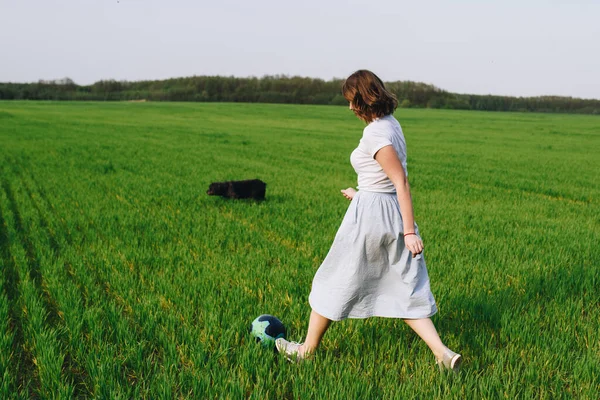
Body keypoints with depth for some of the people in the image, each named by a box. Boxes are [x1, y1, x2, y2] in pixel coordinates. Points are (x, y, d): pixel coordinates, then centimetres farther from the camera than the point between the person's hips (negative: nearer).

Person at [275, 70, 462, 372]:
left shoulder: (376, 134, -19)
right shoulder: (391, 123, 9)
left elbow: (402, 182, -21)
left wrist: (409, 232, -20)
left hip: (370, 215, -9)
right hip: (393, 213, 9)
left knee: (334, 283, 9)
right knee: (405, 290, 13)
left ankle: (307, 349, 25)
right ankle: (443, 354, 6)